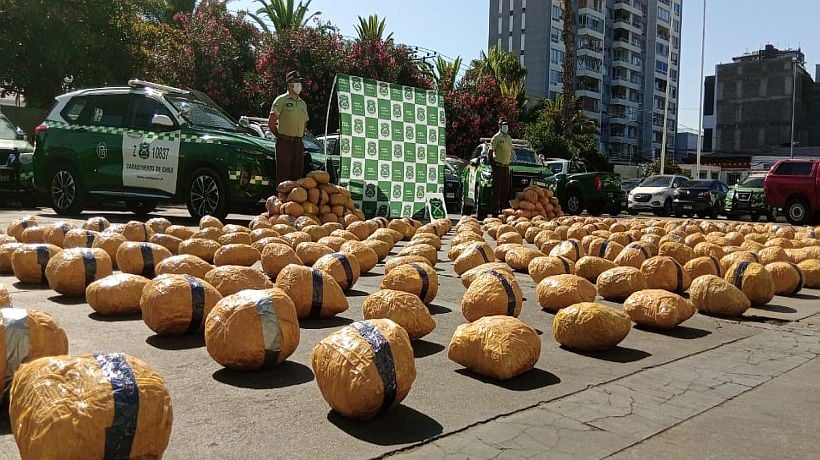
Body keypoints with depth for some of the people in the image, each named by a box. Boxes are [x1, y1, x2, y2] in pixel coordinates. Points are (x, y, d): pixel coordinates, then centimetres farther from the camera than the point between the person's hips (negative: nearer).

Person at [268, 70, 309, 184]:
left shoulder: (303, 103, 17)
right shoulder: (281, 100, -3)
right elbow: (271, 122, -5)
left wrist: (299, 136, 15)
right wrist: (280, 136, 1)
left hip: (299, 144, 6)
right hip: (284, 143, -6)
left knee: (298, 175, 7)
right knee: (283, 176, -4)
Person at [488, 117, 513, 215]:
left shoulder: (509, 138, 17)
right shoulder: (496, 137, -5)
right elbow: (491, 151, -9)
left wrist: (509, 161, 16)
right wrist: (492, 163, -10)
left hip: (506, 166, 7)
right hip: (498, 166, -7)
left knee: (506, 189, 8)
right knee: (497, 188, -7)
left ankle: (502, 208, 16)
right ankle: (495, 210, -5)